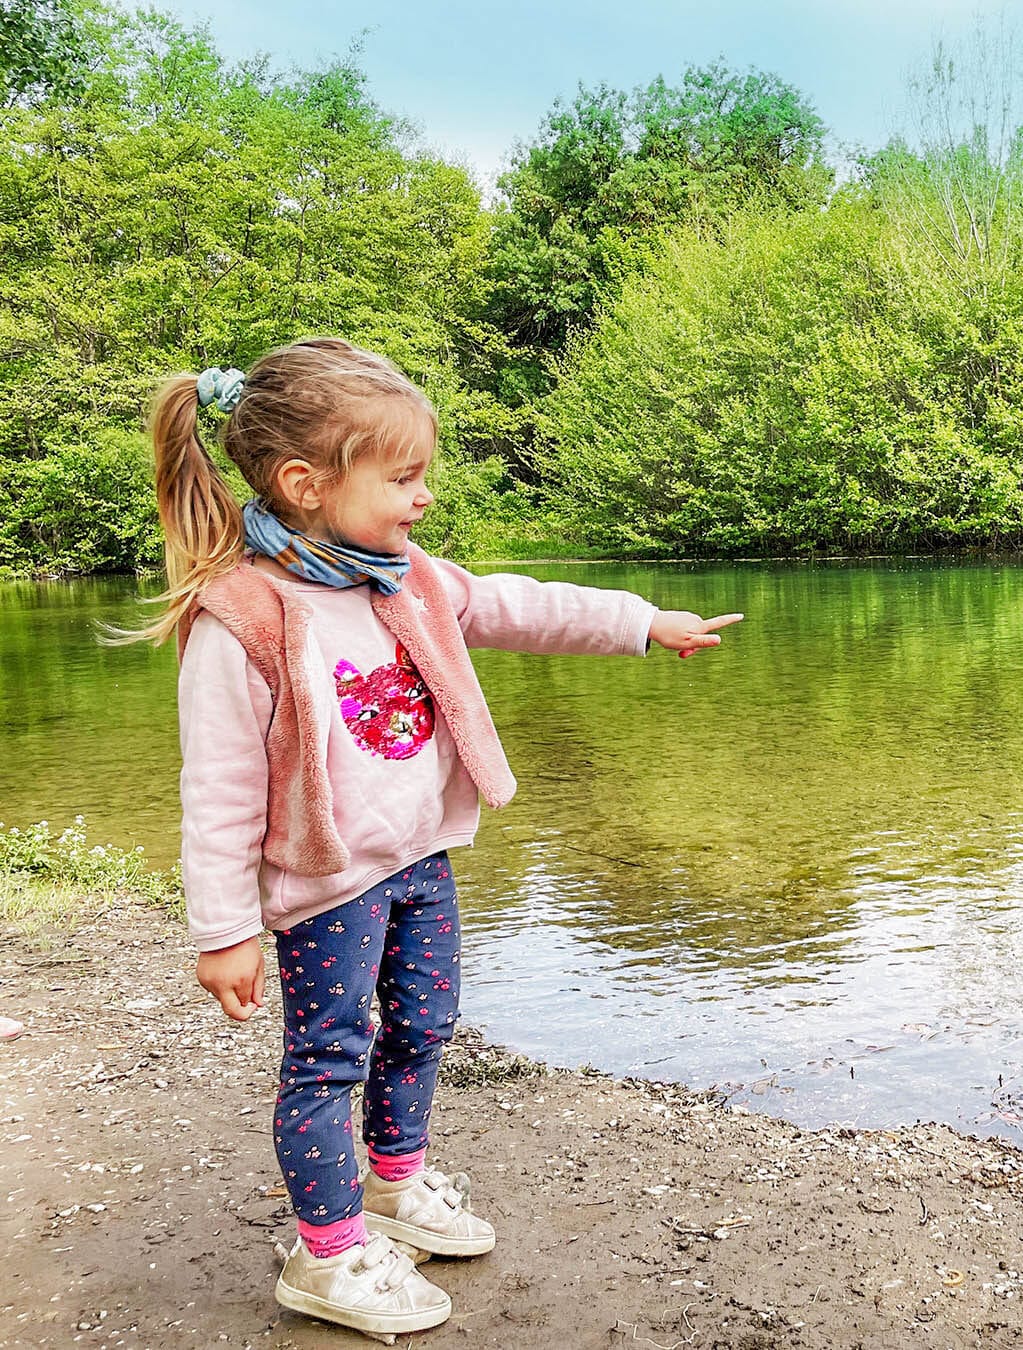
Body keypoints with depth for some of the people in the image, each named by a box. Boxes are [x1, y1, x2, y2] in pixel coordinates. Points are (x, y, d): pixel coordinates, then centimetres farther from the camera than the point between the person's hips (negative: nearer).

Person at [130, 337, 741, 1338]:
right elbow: (220, 793, -19)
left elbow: (521, 609, 11)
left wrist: (645, 623, 12)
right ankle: (327, 1255, 25)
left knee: (421, 1026, 21)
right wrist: (223, 931, -15)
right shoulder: (239, 623, -23)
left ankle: (397, 1182, 45)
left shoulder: (413, 584, -1)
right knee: (329, 1057, 6)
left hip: (422, 857, 8)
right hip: (328, 882, -7)